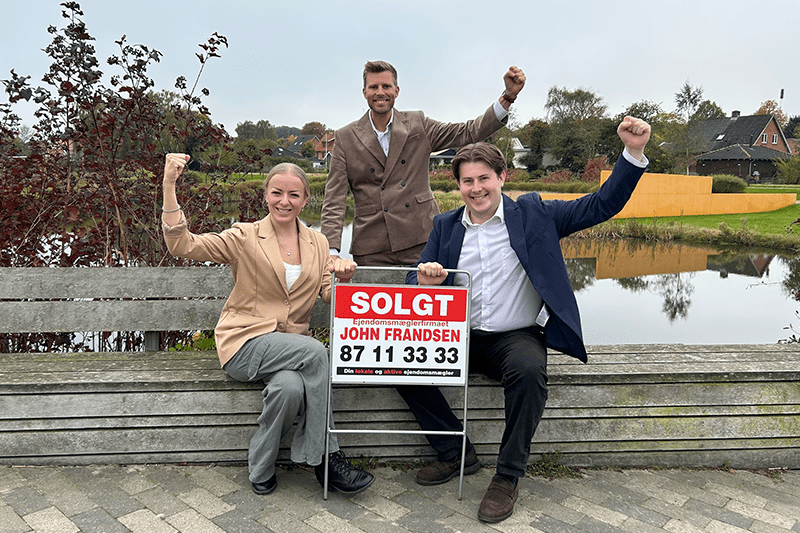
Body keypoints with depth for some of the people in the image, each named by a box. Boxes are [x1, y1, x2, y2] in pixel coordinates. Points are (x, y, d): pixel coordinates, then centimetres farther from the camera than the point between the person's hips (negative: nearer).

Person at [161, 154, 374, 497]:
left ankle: (260, 468, -9)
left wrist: (343, 278, -17)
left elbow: (330, 296, 6)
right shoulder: (245, 237, 1)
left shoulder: (317, 244, 13)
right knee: (314, 352, -30)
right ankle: (326, 458, -15)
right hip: (246, 341, -3)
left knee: (291, 386, -33)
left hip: (292, 344, 3)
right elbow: (183, 246, -9)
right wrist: (169, 187, -17)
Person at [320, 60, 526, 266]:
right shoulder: (345, 138, 6)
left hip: (421, 243, 1)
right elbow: (334, 200, 1)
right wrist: (331, 250, -12)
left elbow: (469, 132, 10)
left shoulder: (418, 124, 10)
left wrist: (509, 95, -1)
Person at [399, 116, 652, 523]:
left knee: (529, 369, -35)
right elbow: (415, 283, 8)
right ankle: (456, 454, 1)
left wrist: (633, 152, -11)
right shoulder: (445, 226, 10)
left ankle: (508, 477, -13)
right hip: (460, 337, 3)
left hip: (517, 337, -3)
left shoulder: (533, 214, 3)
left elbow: (602, 205, 1)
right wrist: (423, 280, -17)